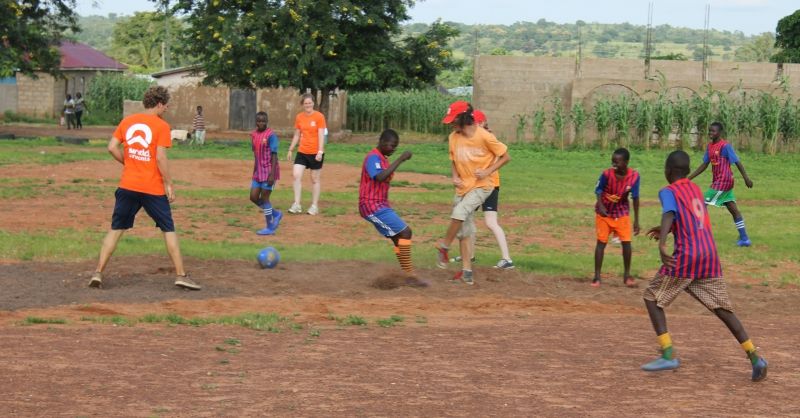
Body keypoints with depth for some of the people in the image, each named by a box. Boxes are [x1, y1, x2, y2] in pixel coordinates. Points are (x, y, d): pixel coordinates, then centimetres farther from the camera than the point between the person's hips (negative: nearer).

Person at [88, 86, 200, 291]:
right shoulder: (161, 126, -7)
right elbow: (161, 158, -14)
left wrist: (128, 163, 14)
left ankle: (98, 273, 5)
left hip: (127, 186, 4)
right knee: (168, 230, 8)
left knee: (115, 229, 11)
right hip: (153, 188, -4)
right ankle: (181, 275, 5)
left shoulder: (127, 121, 6)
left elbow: (112, 147, 2)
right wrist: (168, 184, -7)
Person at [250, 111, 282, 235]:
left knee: (264, 198, -4)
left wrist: (272, 174, -22)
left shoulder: (271, 135, -14)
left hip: (268, 172, -7)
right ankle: (275, 214, 23)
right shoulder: (253, 135, 8)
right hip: (258, 172, 7)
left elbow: (274, 155, -17)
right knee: (253, 197, 5)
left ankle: (270, 227, 7)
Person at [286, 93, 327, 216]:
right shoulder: (299, 117, 6)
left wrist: (320, 151, -20)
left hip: (315, 153, -4)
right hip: (302, 152, 4)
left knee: (315, 179, 5)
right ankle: (297, 204, -6)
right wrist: (291, 150, 13)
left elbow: (321, 135, -12)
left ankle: (314, 206, 15)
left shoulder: (319, 117, -8)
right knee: (296, 175, -9)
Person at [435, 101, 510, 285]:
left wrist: (487, 171, -17)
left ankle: (443, 247, -7)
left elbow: (505, 156, -8)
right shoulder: (454, 137, 1)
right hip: (463, 186, 6)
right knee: (464, 230, 6)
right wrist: (455, 176, -2)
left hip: (482, 185, -6)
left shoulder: (484, 136, -16)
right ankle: (467, 271, 13)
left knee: (460, 212, -28)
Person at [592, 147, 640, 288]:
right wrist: (600, 206, -33)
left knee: (626, 242, -3)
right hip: (604, 212, -2)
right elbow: (598, 191, -13)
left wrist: (636, 220, -6)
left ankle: (627, 275, 12)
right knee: (601, 242, -3)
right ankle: (597, 276, 5)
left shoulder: (634, 176, -20)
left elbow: (635, 197, -9)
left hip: (622, 212, 2)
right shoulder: (607, 174, -25)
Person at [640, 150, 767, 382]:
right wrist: (666, 230, 39)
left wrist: (662, 245, -36)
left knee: (652, 297, 8)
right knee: (722, 308, 10)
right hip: (710, 256, 6)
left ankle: (669, 355, -4)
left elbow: (669, 215, -21)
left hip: (685, 256, -6)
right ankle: (754, 357, -3)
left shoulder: (668, 192, -1)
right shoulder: (696, 189, 21)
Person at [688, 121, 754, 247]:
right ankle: (744, 239, 13)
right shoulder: (710, 147, 10)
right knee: (733, 210, 9)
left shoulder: (725, 146, -14)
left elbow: (737, 162, -13)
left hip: (723, 181, -9)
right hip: (717, 181, 9)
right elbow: (704, 165, 15)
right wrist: (689, 178, 11)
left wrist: (746, 178, -14)